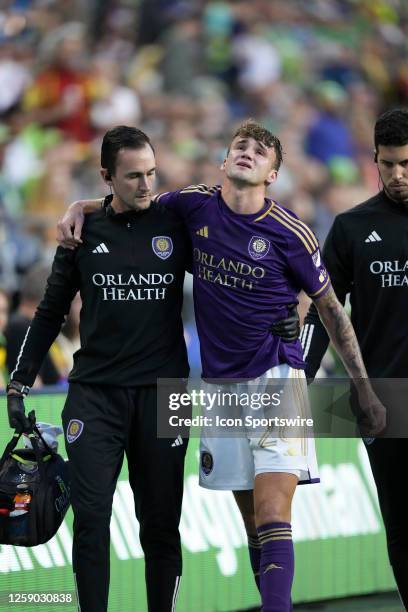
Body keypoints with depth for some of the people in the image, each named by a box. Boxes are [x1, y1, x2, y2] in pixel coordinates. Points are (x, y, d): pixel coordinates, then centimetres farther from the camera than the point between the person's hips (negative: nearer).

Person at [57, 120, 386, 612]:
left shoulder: (290, 234, -7)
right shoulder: (196, 206, 2)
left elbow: (331, 310, 3)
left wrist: (364, 389, 4)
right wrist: (79, 208, 6)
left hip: (275, 378, -4)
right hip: (220, 383, 4)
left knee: (272, 516, -17)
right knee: (253, 522, 6)